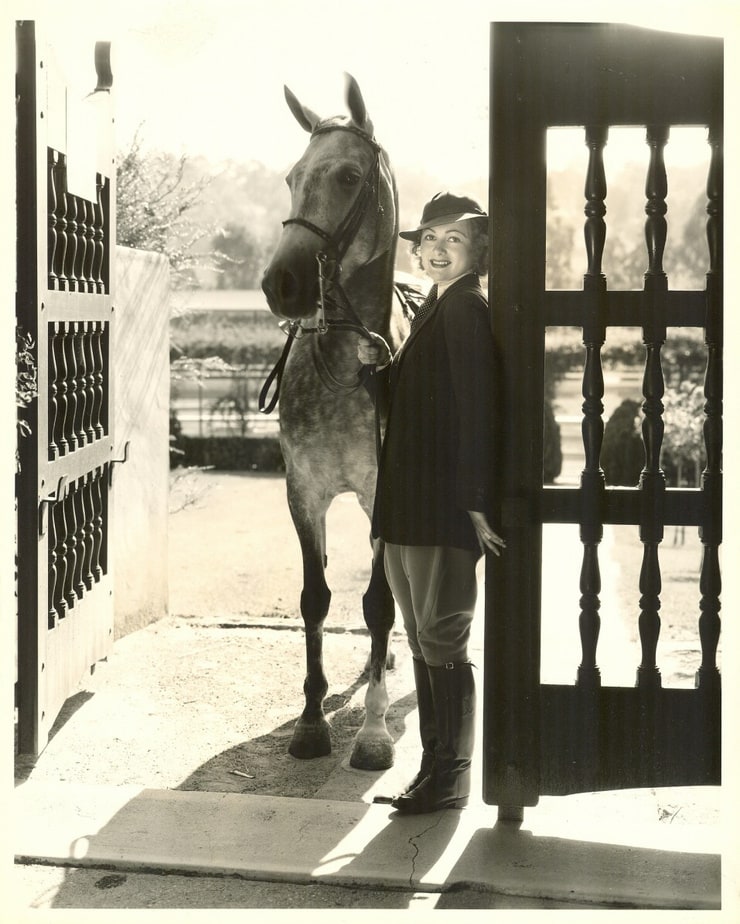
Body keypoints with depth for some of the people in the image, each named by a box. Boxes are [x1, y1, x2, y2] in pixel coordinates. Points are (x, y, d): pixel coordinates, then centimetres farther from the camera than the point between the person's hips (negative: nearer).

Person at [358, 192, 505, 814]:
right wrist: (382, 367, 0)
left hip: (445, 510, -10)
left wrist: (476, 504, -22)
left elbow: (477, 410, -18)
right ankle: (437, 767, 24)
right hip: (409, 507, 10)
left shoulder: (467, 310, -11)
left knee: (442, 642, -3)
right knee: (424, 643, 14)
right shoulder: (433, 311, 18)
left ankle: (451, 775, 7)